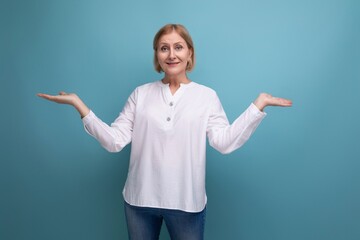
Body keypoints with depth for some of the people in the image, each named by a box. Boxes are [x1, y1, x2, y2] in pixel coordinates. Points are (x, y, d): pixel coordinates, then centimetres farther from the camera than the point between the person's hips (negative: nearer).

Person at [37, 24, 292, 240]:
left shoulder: (207, 95, 0)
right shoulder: (141, 94, 2)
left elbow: (224, 142, -11)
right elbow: (115, 141, -4)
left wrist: (258, 104, -16)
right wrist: (79, 104, -10)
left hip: (187, 201, -1)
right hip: (140, 199, 2)